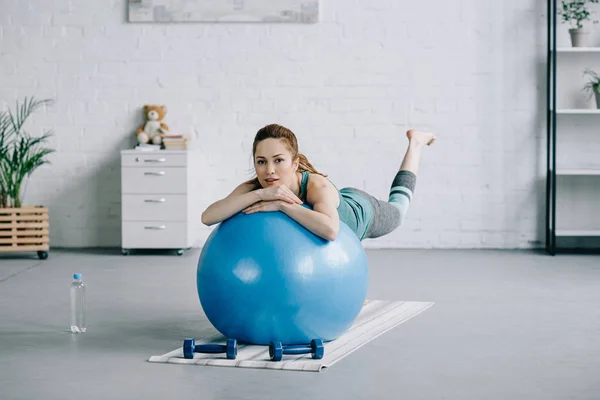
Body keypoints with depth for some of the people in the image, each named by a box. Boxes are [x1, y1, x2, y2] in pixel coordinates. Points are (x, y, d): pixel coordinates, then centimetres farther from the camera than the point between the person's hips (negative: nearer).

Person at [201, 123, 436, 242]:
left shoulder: (317, 186, -49)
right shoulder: (254, 188, -37)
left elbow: (330, 229, -68)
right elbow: (207, 217, -51)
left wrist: (281, 204, -64)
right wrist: (260, 194, -61)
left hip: (360, 213, -3)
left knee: (396, 209, 32)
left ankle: (415, 143, 54)